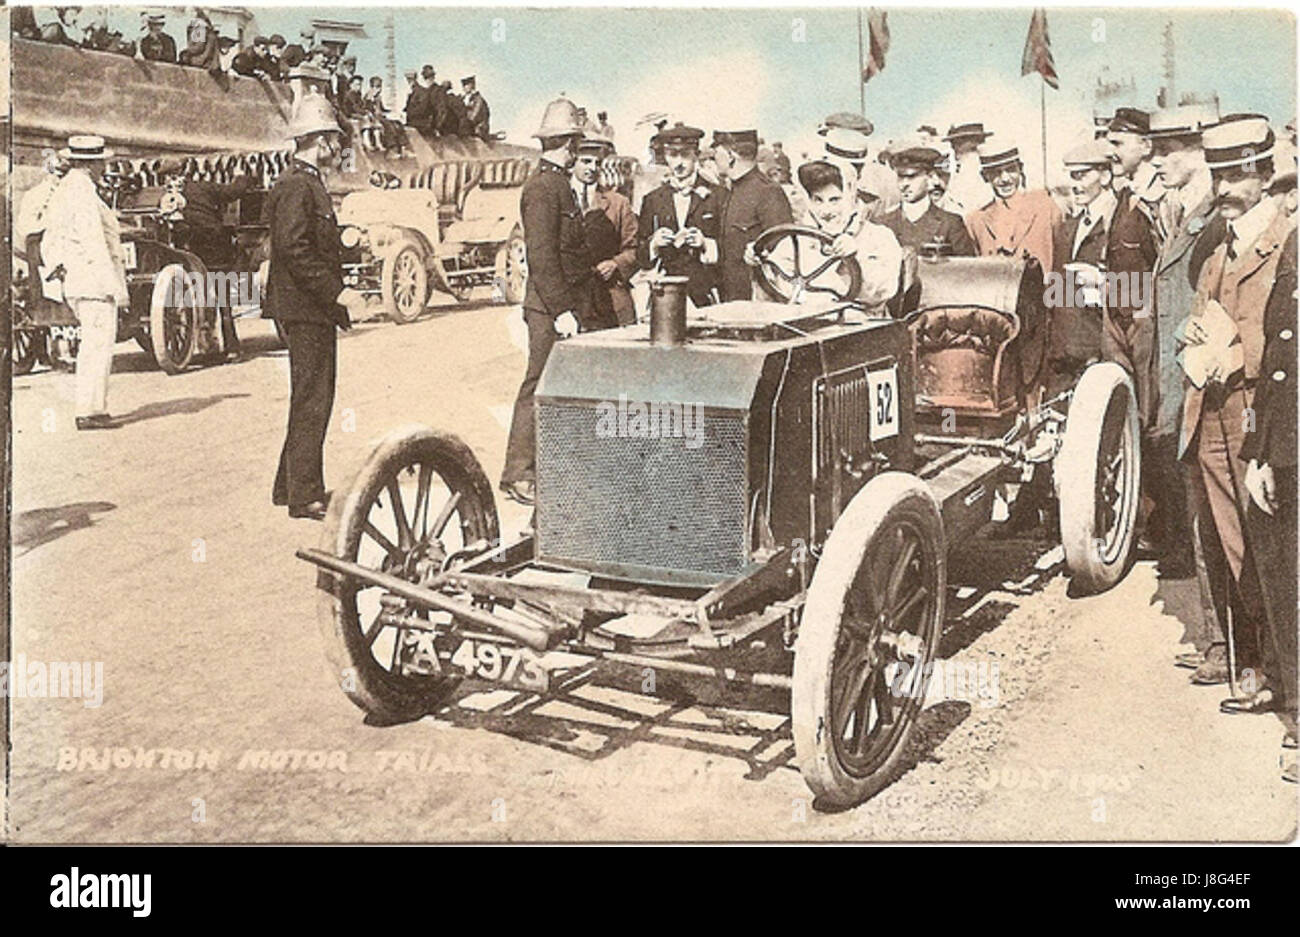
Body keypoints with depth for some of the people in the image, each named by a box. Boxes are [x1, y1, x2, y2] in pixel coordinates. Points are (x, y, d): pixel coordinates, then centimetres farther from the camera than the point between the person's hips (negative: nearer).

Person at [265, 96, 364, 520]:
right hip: (304, 310, -11)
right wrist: (335, 291, -22)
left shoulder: (310, 184, 19)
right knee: (311, 402, -7)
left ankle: (288, 487, 25)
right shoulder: (296, 186, -13)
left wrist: (336, 295, 19)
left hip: (316, 310, 11)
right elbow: (294, 249, -22)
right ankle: (304, 496, -2)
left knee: (312, 401, 16)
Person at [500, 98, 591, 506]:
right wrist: (561, 310, -23)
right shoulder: (542, 188, -14)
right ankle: (518, 475, 0)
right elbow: (541, 255, -20)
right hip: (551, 306, -10)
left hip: (567, 302, 10)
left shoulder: (560, 183, 17)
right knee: (540, 385, -6)